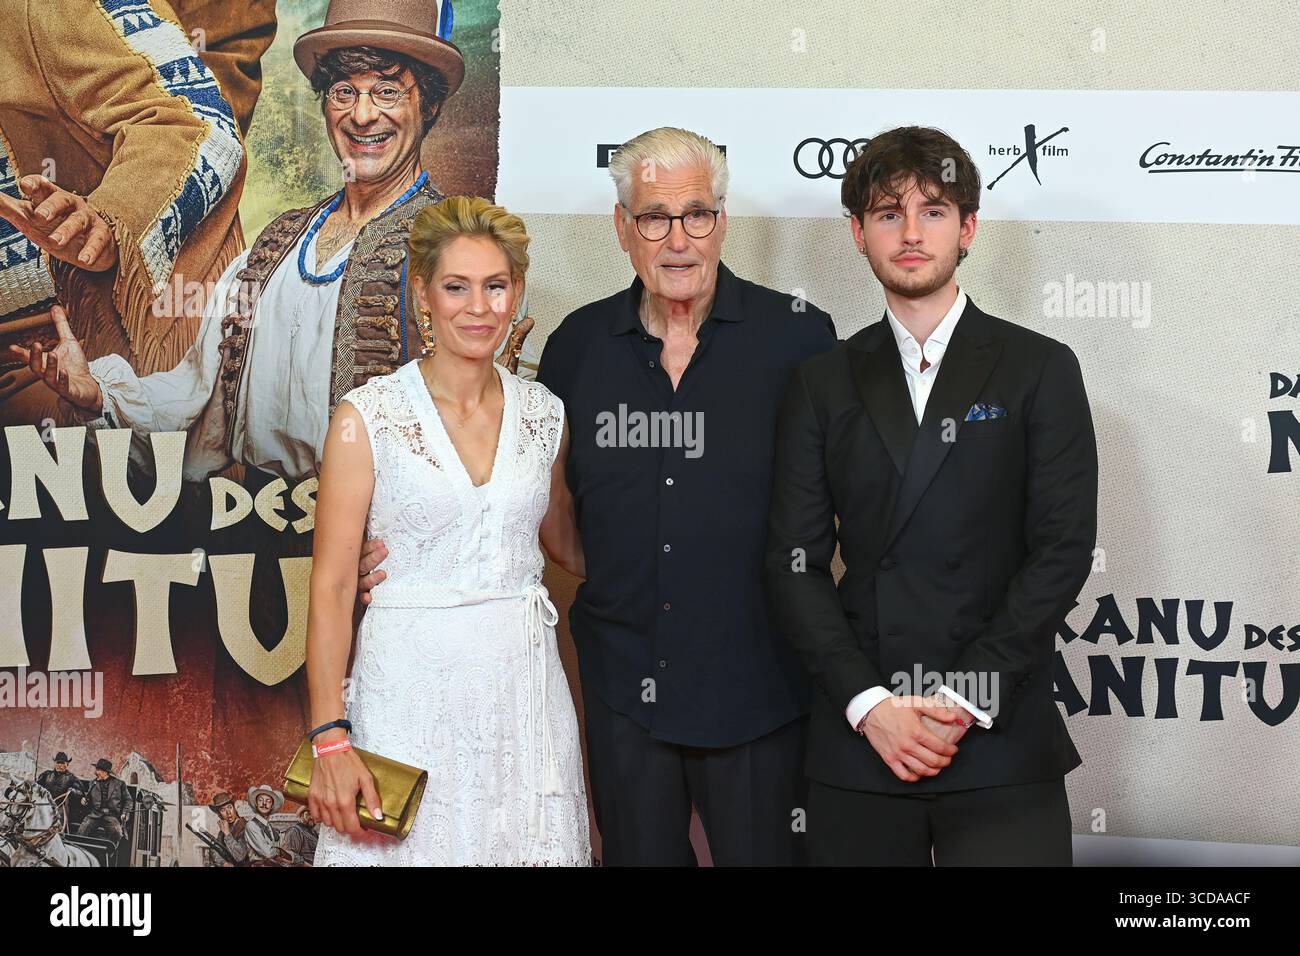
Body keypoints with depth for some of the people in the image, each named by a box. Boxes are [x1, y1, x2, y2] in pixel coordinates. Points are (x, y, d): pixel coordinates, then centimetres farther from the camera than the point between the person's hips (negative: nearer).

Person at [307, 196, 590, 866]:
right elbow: (331, 587, -7)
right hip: (411, 693, -3)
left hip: (524, 695, 3)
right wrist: (329, 738, -12)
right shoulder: (366, 418, -5)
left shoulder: (544, 415, 6)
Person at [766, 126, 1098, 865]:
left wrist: (966, 701, -11)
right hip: (858, 738, 2)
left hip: (1001, 744, -2)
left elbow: (1063, 551, -4)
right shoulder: (825, 382, 9)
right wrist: (868, 703, -9)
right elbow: (797, 560, 4)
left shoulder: (1039, 370, 3)